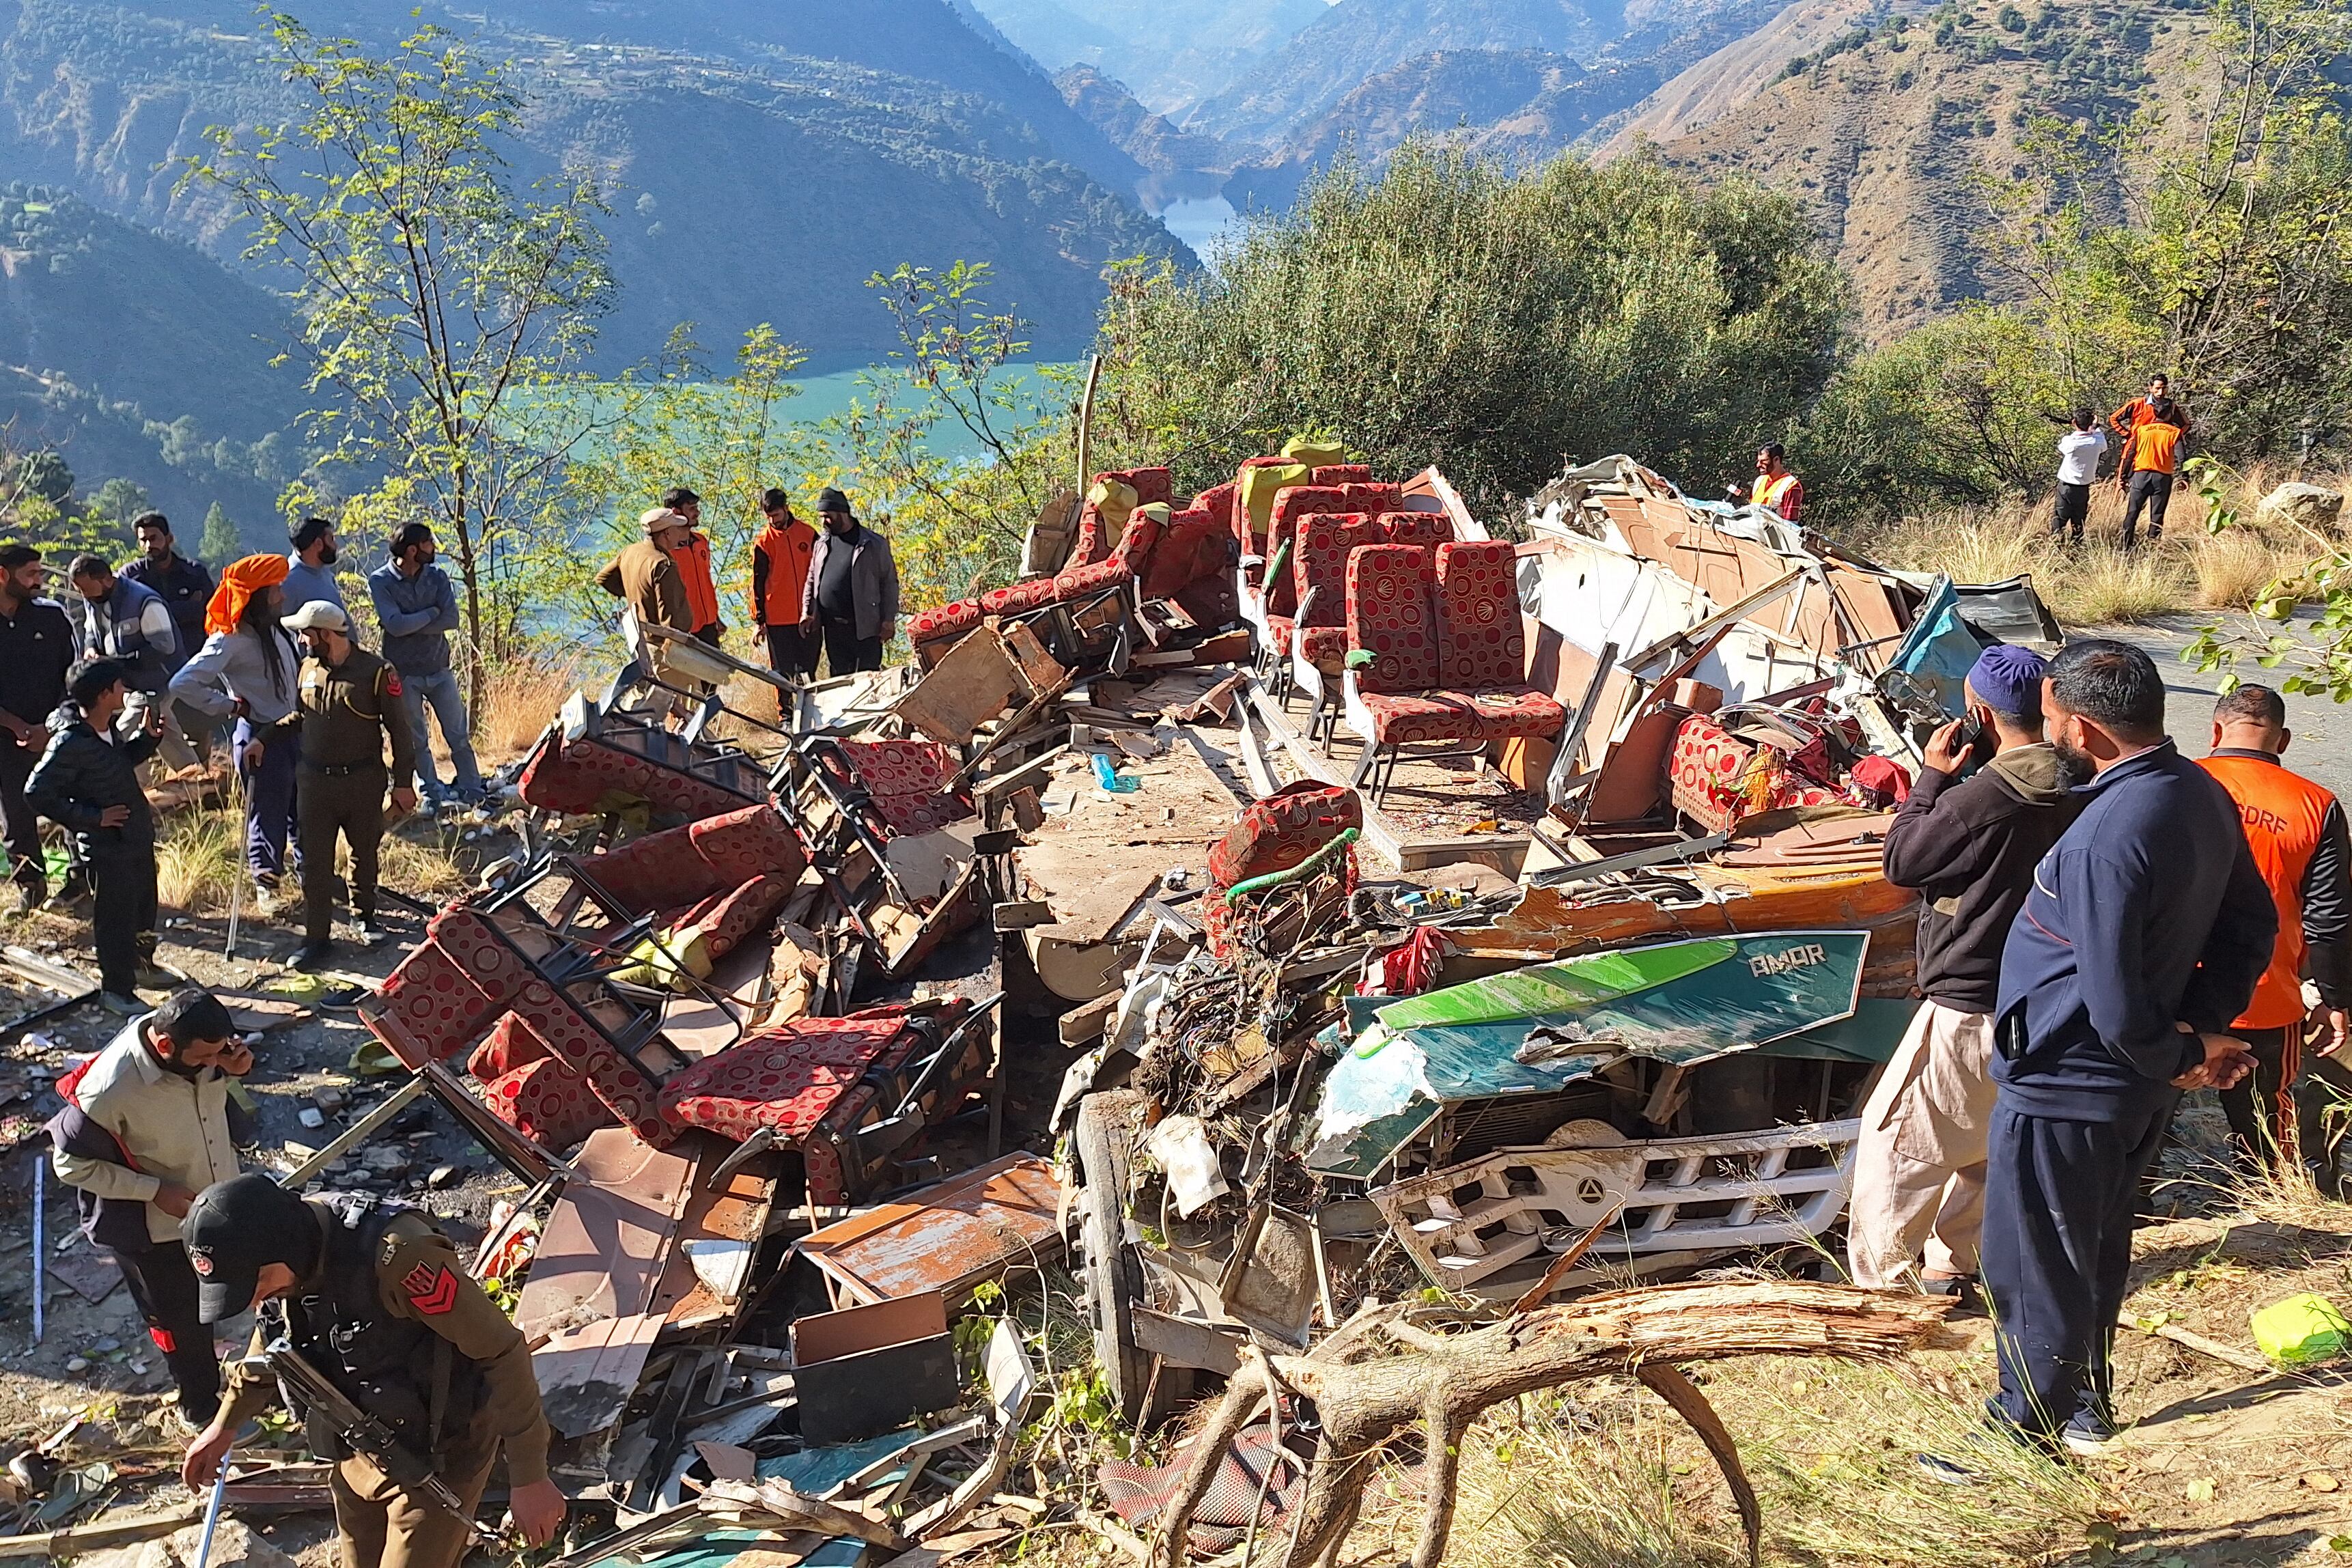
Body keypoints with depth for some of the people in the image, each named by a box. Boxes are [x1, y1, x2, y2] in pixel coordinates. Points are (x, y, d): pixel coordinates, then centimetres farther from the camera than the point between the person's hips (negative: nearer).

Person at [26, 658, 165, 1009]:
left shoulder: (107, 729, 3)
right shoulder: (70, 744, -24)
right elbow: (37, 792, -23)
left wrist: (146, 737, 6)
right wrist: (92, 818, -22)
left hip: (138, 837, 9)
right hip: (107, 848, -9)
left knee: (144, 908, 24)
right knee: (115, 918, 4)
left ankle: (139, 964, 45)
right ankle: (117, 989, 18)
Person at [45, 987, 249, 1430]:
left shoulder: (199, 1044, -21)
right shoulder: (110, 1091, -37)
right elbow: (70, 1163, -22)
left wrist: (236, 1066, -20)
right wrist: (155, 1191, -25)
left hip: (216, 1199, 6)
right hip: (154, 1228, -6)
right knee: (180, 1320, 18)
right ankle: (200, 1409, 42)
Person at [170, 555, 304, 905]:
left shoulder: (279, 631, 8)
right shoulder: (231, 640, -16)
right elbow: (183, 685, -22)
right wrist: (230, 706, -15)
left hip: (292, 731, 7)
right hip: (259, 738, -7)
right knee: (267, 816, 3)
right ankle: (267, 886, 21)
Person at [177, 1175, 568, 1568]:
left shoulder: (394, 1255, -35)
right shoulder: (290, 1255, -12)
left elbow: (502, 1351, -27)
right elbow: (275, 1337, 14)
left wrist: (530, 1477, -22)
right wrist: (224, 1426, 22)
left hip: (437, 1454, -7)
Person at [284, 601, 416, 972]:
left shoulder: (376, 672, -11)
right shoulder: (307, 669, 4)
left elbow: (399, 730, -7)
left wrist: (403, 782, -8)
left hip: (363, 781, -3)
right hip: (315, 780, 3)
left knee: (365, 852, 14)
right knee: (315, 861, 0)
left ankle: (363, 915, 35)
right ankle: (317, 937, 5)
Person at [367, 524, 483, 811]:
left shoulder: (437, 577, 0)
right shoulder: (380, 581, -10)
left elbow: (451, 620, -12)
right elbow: (396, 625, -22)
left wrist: (410, 624, -18)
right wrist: (432, 613, -13)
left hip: (440, 670, 3)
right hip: (405, 675, -3)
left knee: (459, 736, 5)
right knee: (416, 742, 7)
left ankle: (473, 793, 13)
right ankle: (434, 796, 18)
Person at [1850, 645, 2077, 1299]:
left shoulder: (1980, 799, -24)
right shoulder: (2076, 792, -1)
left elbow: (1903, 861, -11)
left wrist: (1932, 778, -2)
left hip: (1970, 1011, -8)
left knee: (1894, 1140, 4)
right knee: (1983, 1145, 21)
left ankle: (1878, 1281, 8)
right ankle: (1950, 1265, 32)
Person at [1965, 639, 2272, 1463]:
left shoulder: (2107, 837, -30)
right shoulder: (2203, 796, -1)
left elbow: (2112, 1001, -29)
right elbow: (2252, 924, 10)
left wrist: (2173, 1058, -11)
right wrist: (2201, 1030, 2)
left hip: (2063, 1089, -10)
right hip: (2136, 1089, 10)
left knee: (2032, 1270, 6)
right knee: (2096, 1249, 25)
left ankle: (2025, 1433, 19)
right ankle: (2084, 1405, 41)